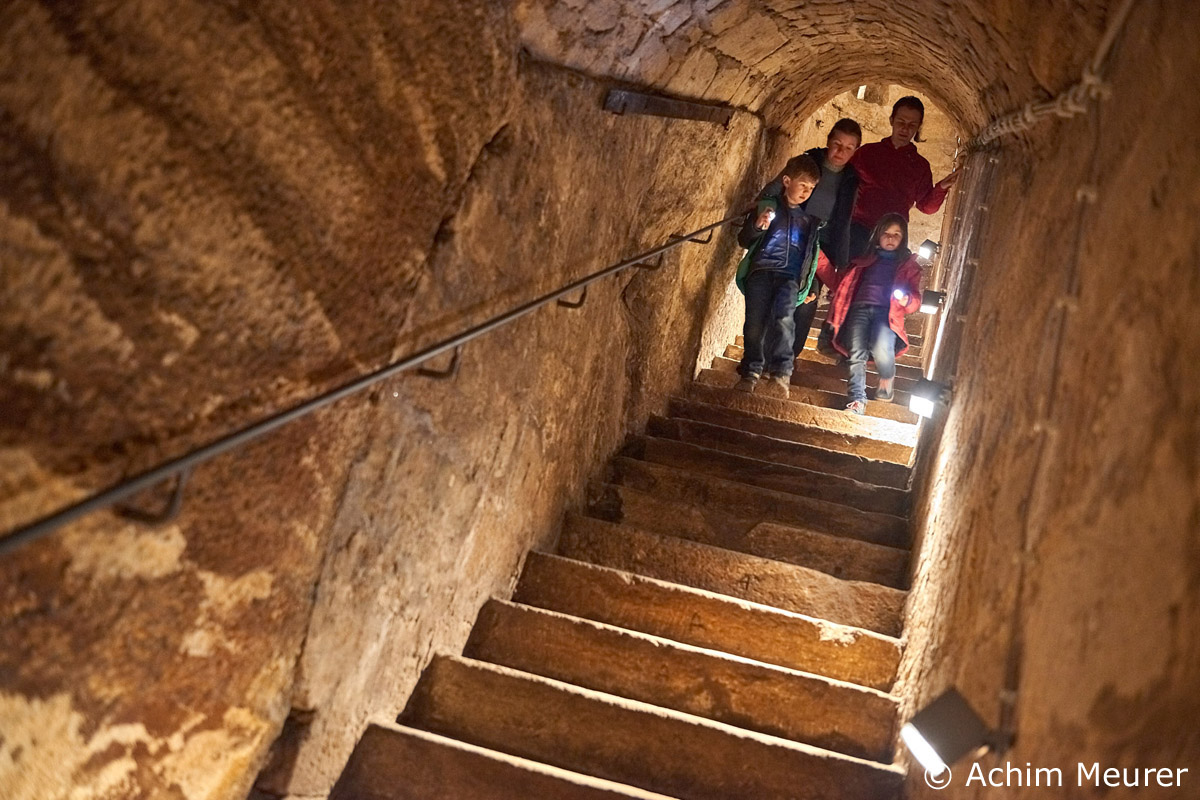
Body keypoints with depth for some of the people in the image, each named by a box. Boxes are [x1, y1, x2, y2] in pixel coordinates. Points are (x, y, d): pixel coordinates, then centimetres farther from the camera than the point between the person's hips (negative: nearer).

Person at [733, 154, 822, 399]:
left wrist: (811, 285, 20)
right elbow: (744, 241, 10)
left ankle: (781, 371, -28)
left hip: (790, 276, 1)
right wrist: (757, 226, -11)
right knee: (755, 321, -13)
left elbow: (812, 252, 27)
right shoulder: (767, 206, 11)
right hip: (761, 270, -1)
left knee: (783, 317, -24)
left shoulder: (809, 218, 20)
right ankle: (751, 371, -3)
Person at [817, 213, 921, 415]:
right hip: (859, 309, 2)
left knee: (881, 350, -30)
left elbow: (916, 299, 13)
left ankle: (887, 380, 1)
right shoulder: (865, 260, 26)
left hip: (886, 312, -2)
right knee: (857, 354, -24)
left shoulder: (908, 265, 21)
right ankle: (857, 401, -27)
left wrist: (906, 300, -13)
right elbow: (839, 282, 21)